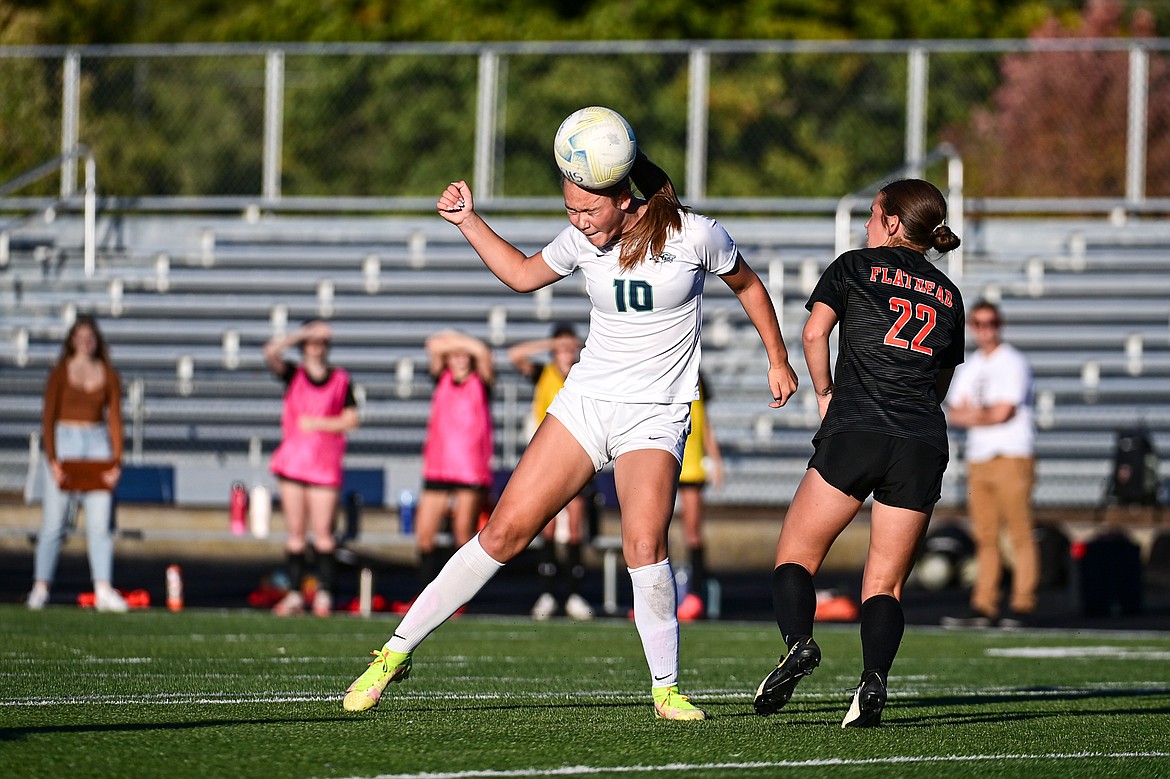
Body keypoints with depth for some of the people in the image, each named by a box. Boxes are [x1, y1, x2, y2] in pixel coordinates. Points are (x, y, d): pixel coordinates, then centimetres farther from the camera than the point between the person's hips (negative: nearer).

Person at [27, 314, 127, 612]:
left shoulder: (109, 376, 7)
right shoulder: (59, 374, 0)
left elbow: (115, 420, 7)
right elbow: (48, 418, -2)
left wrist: (116, 461, -3)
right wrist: (52, 459, -12)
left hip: (97, 442, 2)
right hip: (64, 441, -2)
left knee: (100, 523, -4)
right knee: (53, 522, -2)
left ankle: (103, 590, -7)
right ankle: (40, 588, 5)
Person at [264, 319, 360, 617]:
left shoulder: (341, 380, 6)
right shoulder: (293, 375, 8)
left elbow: (352, 419, 2)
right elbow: (271, 353, -10)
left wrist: (318, 424, -8)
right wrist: (303, 333, -11)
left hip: (325, 466, -1)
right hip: (292, 462, 1)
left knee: (323, 533, -4)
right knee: (295, 533, 2)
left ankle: (324, 593, 3)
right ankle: (294, 594, 5)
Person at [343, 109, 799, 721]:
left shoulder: (694, 235, -9)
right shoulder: (584, 240, 1)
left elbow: (747, 284, 10)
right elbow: (522, 274, 21)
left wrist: (778, 360, 14)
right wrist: (468, 222, 10)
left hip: (654, 418, -3)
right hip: (584, 401, 3)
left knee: (644, 544, -25)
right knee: (505, 531, -6)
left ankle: (666, 689, -8)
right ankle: (397, 650, 1)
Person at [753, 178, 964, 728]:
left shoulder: (855, 266, 9)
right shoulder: (949, 296, 20)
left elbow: (814, 332, -4)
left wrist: (826, 395, 9)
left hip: (853, 434, -3)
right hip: (924, 446, 3)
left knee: (795, 557, 7)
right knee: (884, 584, 5)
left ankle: (799, 641, -21)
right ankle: (874, 678, -20)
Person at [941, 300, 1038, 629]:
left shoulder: (1013, 363, -5)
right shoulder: (970, 366, 18)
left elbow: (1003, 413, -13)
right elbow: (954, 414, 13)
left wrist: (970, 416, 1)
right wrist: (979, 415, -7)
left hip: (1012, 457, -7)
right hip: (978, 460, 7)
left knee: (1019, 534, -8)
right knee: (984, 537, 5)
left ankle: (1022, 605, -9)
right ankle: (983, 608, 5)